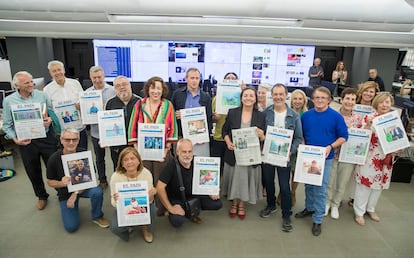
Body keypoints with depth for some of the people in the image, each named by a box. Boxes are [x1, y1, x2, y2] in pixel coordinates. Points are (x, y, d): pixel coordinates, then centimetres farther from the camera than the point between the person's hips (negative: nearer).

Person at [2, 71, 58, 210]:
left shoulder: (41, 95, -2)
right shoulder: (9, 101, -3)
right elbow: (7, 125, 1)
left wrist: (50, 120, -15)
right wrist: (15, 139, -12)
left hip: (46, 138, 0)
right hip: (26, 142, 0)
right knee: (33, 172, 15)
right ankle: (41, 196, 37)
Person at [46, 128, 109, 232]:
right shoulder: (54, 159, -16)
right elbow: (50, 182, -5)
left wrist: (76, 193, -21)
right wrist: (62, 183, -27)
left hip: (83, 187, 0)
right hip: (65, 192, 0)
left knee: (97, 192, -34)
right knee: (71, 227, -7)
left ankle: (97, 216, -4)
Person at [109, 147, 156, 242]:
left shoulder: (146, 173, -20)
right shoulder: (116, 177, -21)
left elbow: (148, 201, -14)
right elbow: (114, 203, -14)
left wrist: (151, 196, -37)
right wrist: (115, 200, -37)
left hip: (142, 206, 0)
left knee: (150, 208, -32)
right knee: (115, 227, -26)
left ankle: (145, 227, 4)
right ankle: (127, 227, 13)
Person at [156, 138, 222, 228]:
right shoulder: (172, 164, -25)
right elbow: (160, 188, -26)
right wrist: (170, 208, -23)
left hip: (193, 195, 4)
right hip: (176, 199, -4)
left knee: (217, 203, -9)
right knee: (177, 221, -29)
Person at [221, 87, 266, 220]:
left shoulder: (260, 116, 0)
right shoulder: (232, 112, -1)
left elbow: (263, 138, 4)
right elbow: (225, 131, 4)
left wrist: (261, 135, -19)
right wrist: (228, 142, -13)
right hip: (233, 153, 0)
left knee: (246, 178, 11)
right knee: (234, 177, 12)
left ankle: (241, 204, 35)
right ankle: (234, 203, 37)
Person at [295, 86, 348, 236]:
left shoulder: (336, 117, -8)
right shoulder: (306, 115, 1)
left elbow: (343, 136, -3)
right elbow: (301, 135, 10)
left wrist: (330, 147, -18)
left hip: (325, 158, -3)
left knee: (320, 189, 2)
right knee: (308, 185, 17)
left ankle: (317, 220, 15)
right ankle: (309, 208, 38)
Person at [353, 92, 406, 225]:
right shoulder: (369, 118, -11)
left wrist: (398, 149, -7)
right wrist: (367, 124, -30)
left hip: (386, 159, 5)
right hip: (369, 158, -5)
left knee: (379, 185, 17)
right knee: (365, 184, 2)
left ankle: (370, 209, 37)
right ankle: (359, 212, 19)